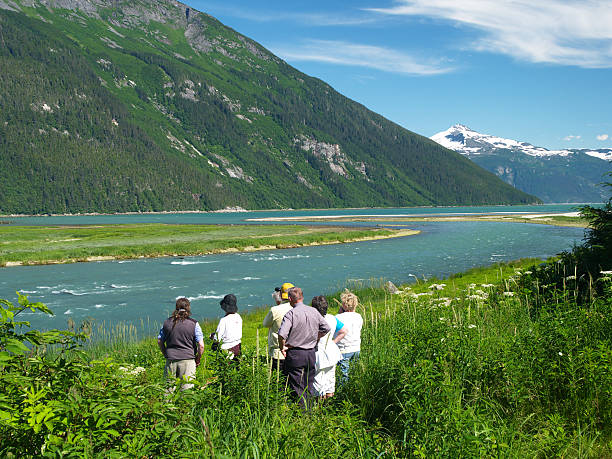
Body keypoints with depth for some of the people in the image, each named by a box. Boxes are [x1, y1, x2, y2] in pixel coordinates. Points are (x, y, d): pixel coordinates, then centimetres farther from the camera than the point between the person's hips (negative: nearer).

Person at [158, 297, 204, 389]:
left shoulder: (167, 322, 3)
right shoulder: (194, 324, -6)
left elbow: (159, 341, 11)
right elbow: (201, 345, -9)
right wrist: (198, 359, 6)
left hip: (171, 360, 3)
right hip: (187, 360, -3)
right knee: (187, 388, 3)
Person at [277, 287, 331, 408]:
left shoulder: (291, 314, -14)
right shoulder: (314, 311, 3)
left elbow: (282, 334, -25)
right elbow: (326, 328, 11)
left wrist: (282, 348, -10)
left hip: (295, 354, -5)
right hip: (311, 353, 5)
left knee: (297, 388, 2)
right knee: (309, 386, 15)